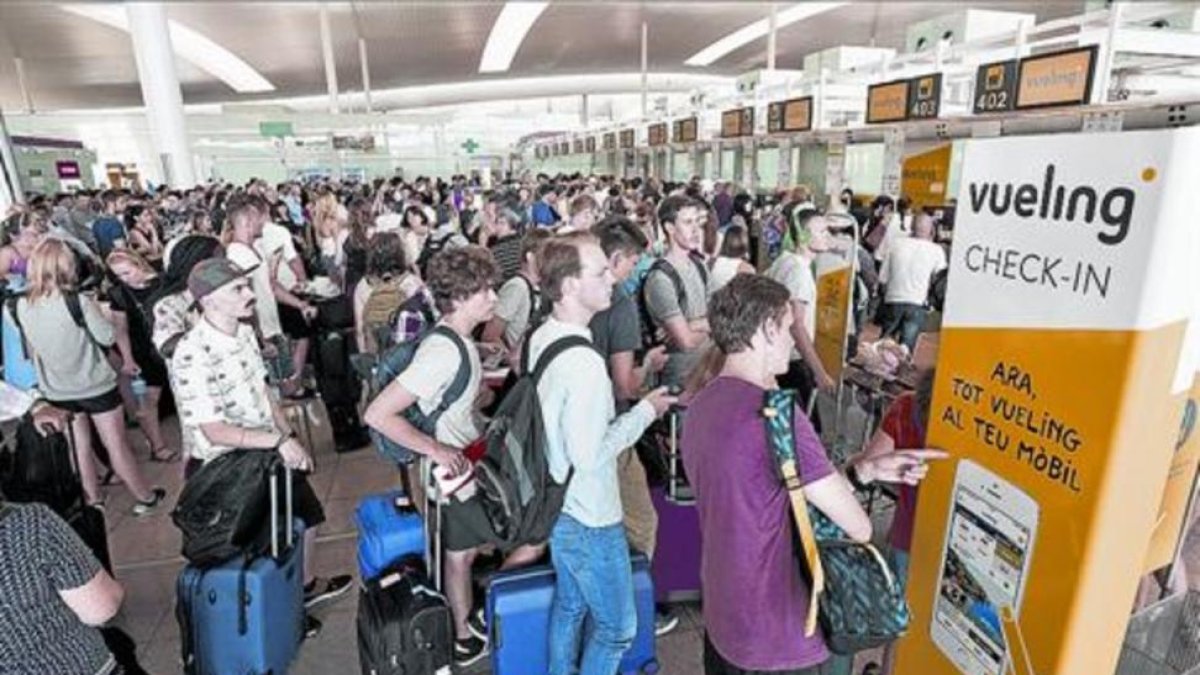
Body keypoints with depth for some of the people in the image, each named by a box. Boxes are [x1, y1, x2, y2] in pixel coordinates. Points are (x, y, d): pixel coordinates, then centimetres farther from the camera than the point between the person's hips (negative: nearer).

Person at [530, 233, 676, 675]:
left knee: (569, 605, 27)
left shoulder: (541, 339, -2)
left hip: (556, 504, 9)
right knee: (617, 628, 14)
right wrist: (644, 411, -17)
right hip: (589, 518, -8)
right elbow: (590, 456, -28)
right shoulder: (584, 362, -30)